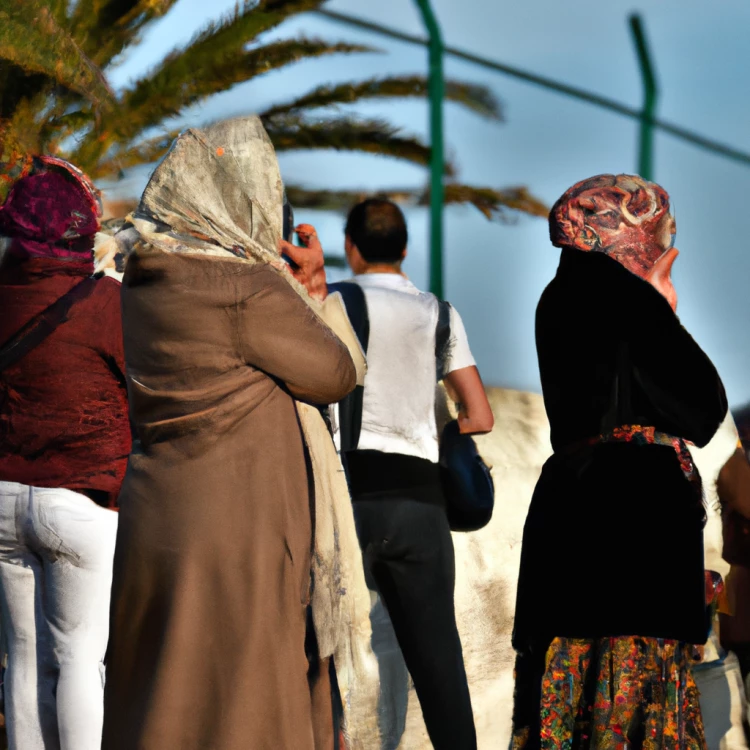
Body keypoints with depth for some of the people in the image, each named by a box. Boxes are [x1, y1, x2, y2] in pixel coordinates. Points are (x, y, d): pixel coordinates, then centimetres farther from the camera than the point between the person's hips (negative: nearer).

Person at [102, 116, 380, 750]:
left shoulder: (142, 285, 5)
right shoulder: (254, 292, -18)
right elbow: (339, 374, -6)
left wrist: (297, 286, 13)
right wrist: (309, 291, 6)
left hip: (154, 523, 8)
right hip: (234, 533, -8)